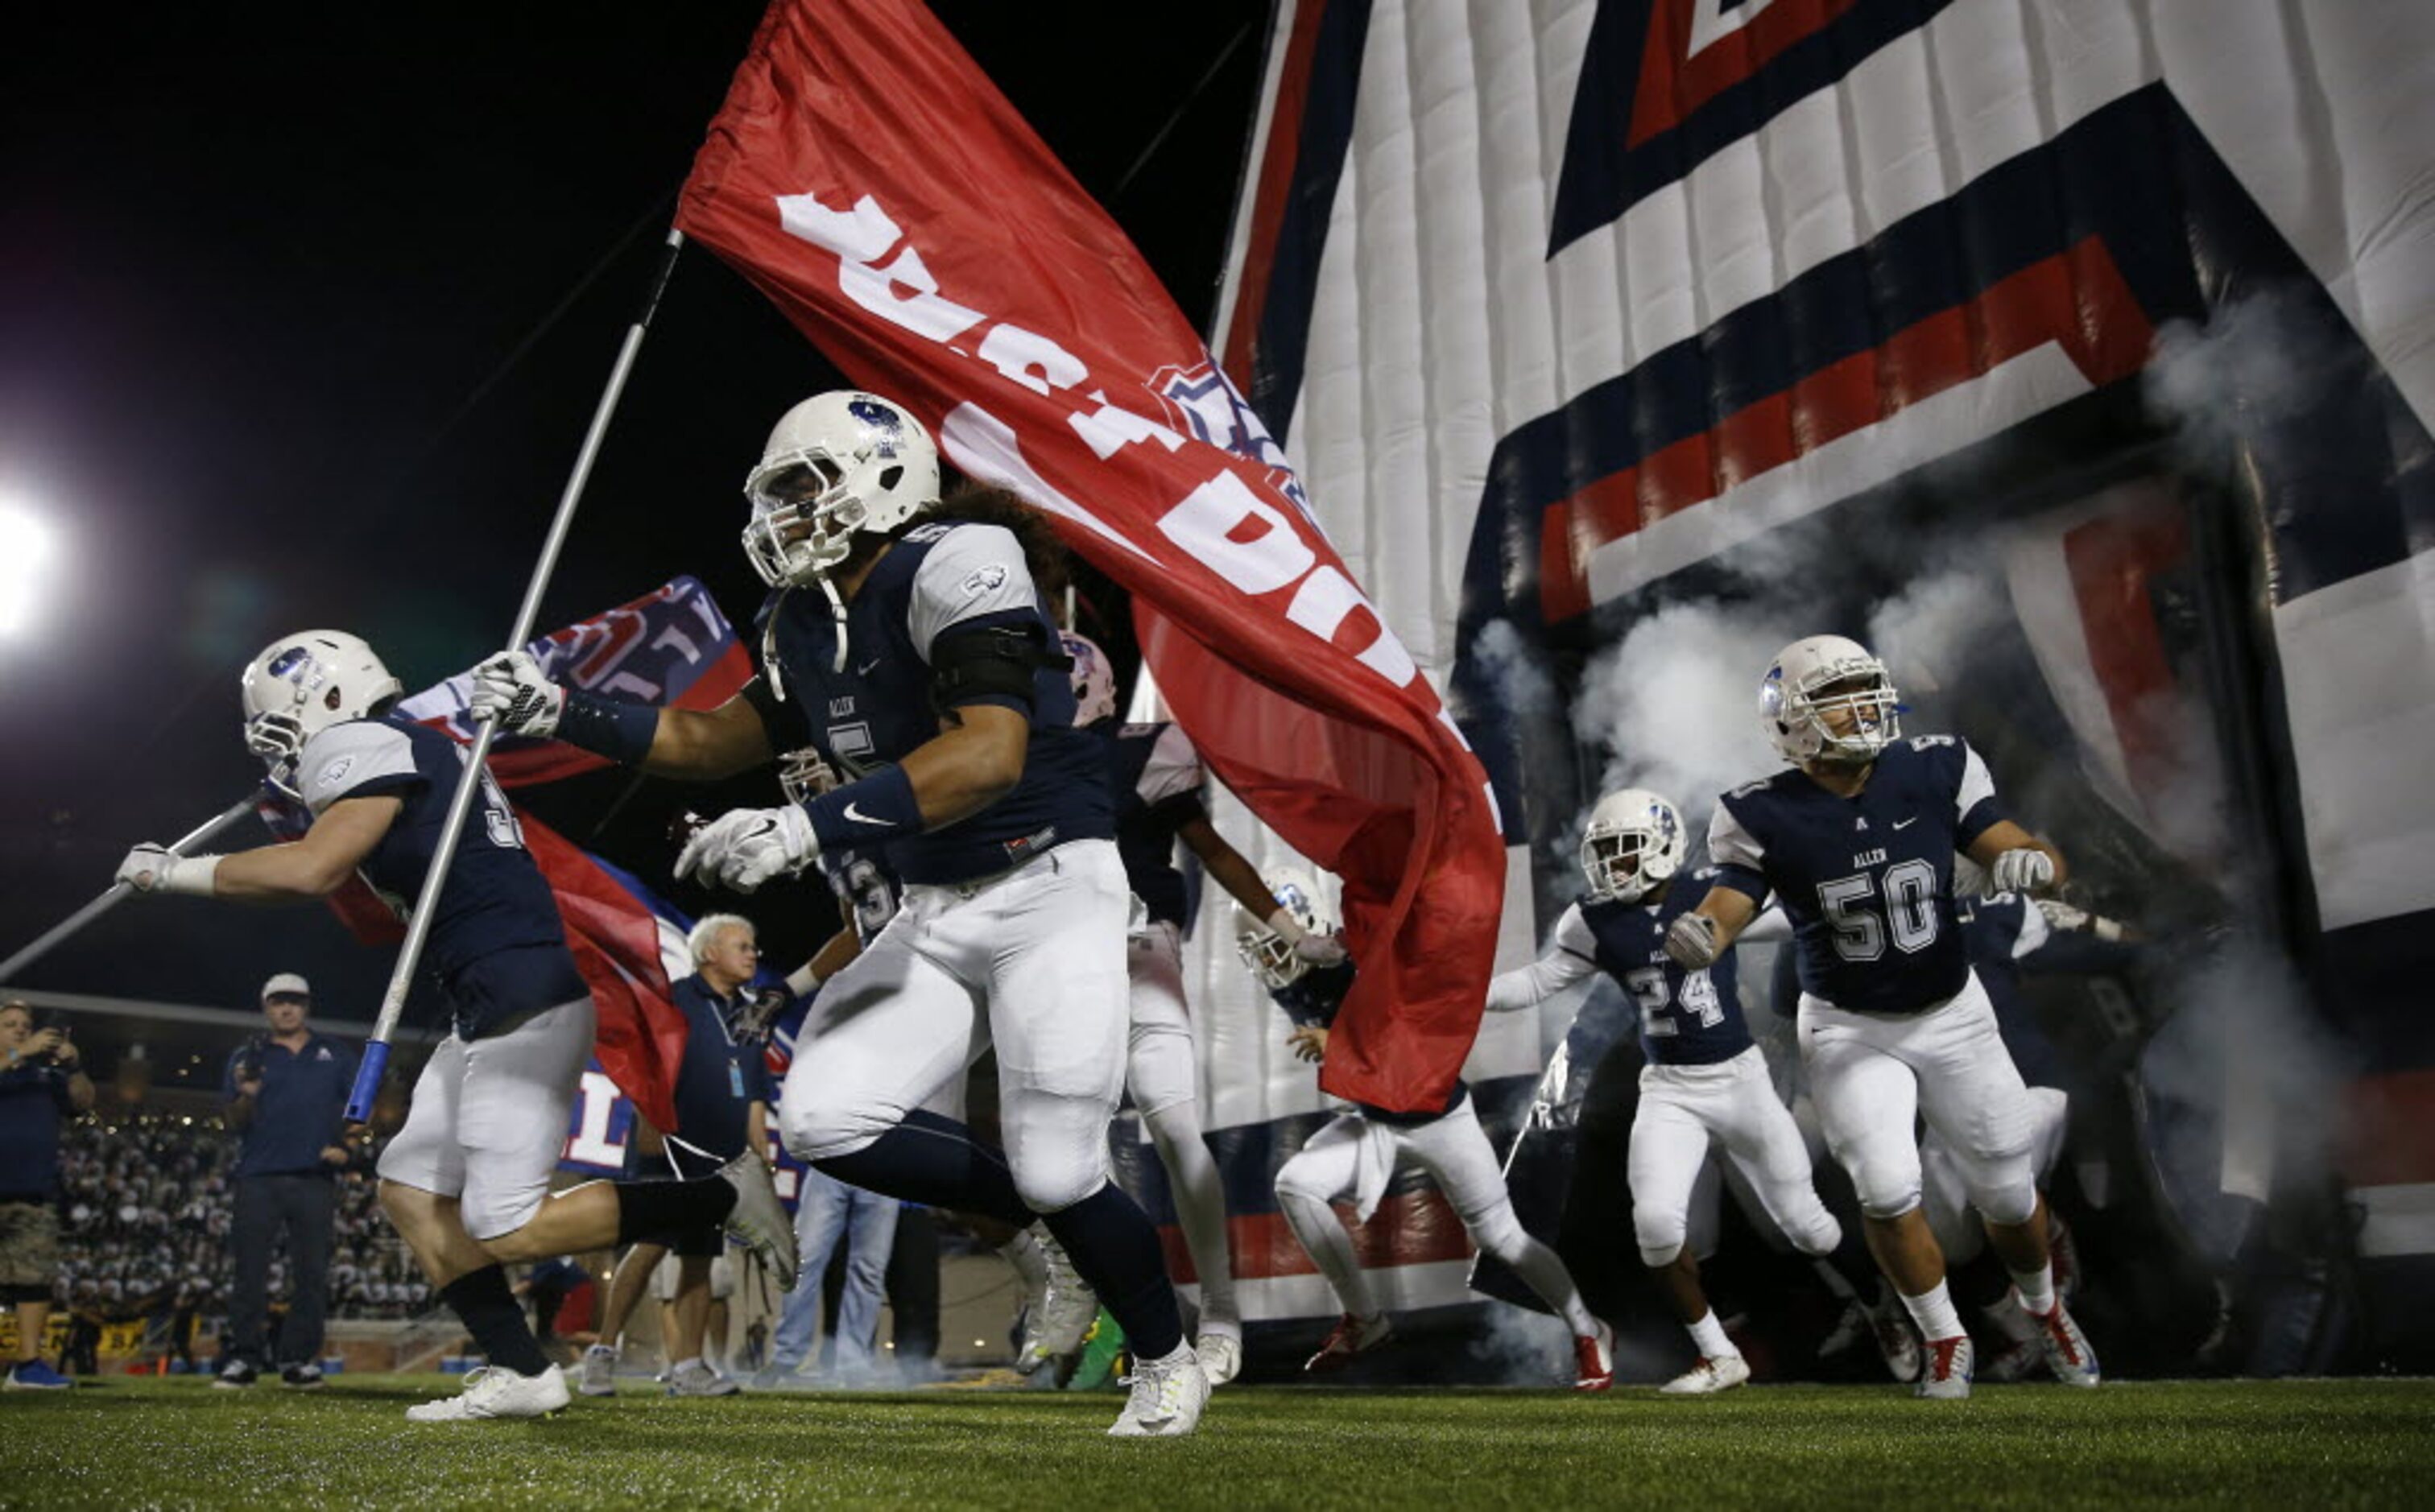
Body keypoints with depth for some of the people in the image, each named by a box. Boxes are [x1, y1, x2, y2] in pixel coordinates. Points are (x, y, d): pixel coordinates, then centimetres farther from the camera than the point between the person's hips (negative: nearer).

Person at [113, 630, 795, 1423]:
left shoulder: (366, 744, -7)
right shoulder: (416, 752, 21)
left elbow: (313, 869, -20)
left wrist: (176, 872, -7)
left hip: (524, 1002, -10)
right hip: (493, 1012, 10)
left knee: (504, 1229, -8)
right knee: (412, 1190, 13)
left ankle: (724, 1195, -2)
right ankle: (519, 1372, 14)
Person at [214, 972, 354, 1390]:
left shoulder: (335, 1054, 15)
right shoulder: (248, 1057, 11)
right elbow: (235, 1123, 5)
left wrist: (345, 1146, -3)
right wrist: (247, 1096, -15)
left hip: (315, 1179, 1)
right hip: (259, 1178, -1)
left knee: (311, 1273, 0)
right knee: (250, 1270, -3)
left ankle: (299, 1358, 5)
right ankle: (243, 1358, 3)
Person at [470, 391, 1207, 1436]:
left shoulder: (954, 567, -17)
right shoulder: (806, 624, 9)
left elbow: (992, 755, -30)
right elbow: (718, 742, 20)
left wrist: (808, 827, -35)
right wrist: (561, 714, 10)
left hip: (1051, 888, -8)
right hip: (938, 915, 8)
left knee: (1058, 1172, -9)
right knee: (825, 1119, -6)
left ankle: (1168, 1364, 21)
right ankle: (1058, 1206, 14)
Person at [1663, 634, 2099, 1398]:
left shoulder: (1936, 772, -12)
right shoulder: (1766, 817, -17)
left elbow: (2026, 853, -12)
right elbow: (1726, 905, -21)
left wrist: (2032, 860, -37)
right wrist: (1700, 936, -45)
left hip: (1953, 1016, 2)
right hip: (1849, 1029, -2)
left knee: (2007, 1192, 11)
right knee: (1887, 1191, -15)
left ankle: (2043, 1306, 46)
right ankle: (1944, 1340, 15)